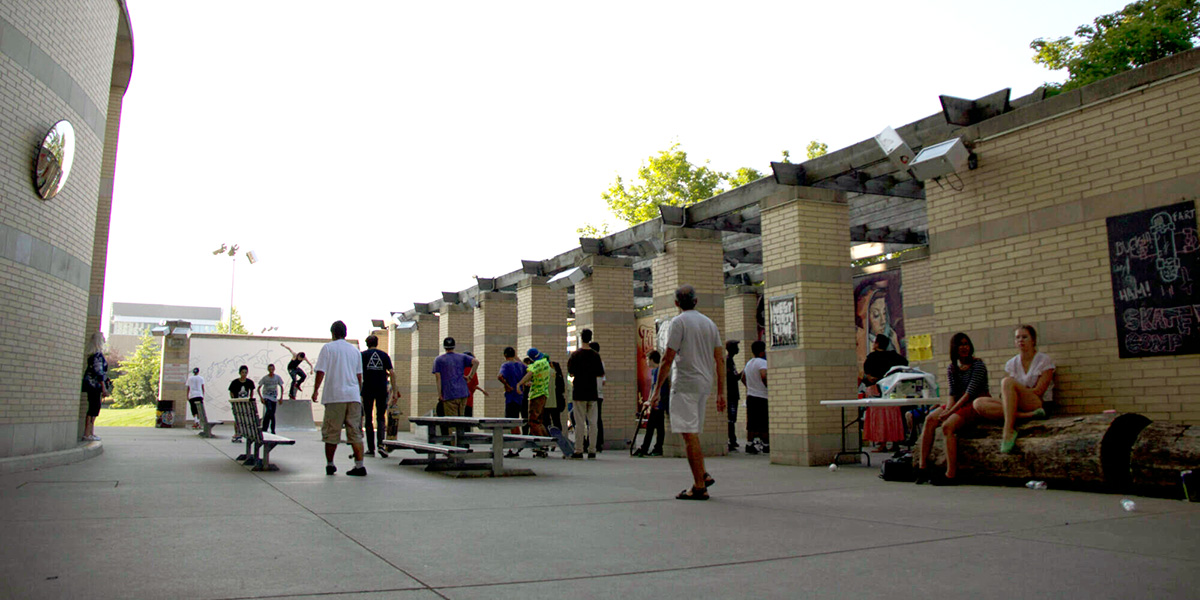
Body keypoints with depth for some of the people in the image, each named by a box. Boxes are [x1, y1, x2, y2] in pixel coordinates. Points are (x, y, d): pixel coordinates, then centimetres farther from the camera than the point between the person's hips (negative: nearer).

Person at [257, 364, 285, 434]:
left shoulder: (277, 377, -1)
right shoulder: (265, 378, -7)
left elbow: (281, 387, 8)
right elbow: (259, 388, -2)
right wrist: (261, 398, -12)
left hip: (274, 398, 3)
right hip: (266, 397, -3)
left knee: (273, 414, 3)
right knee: (269, 410, -23)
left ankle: (273, 430, 11)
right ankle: (264, 428, -14)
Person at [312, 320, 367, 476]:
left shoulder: (328, 348, 2)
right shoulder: (355, 350, 15)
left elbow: (320, 372, -4)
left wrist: (315, 391, 6)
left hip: (334, 396, -3)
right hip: (353, 396, 3)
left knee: (331, 433, 7)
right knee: (355, 433, 2)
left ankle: (330, 465, 15)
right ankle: (359, 466, -6)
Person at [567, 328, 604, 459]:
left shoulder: (575, 355, -6)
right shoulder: (595, 355, 2)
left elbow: (571, 373, -6)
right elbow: (601, 374, 5)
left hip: (579, 392, -3)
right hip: (592, 393, 3)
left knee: (580, 423, -1)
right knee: (592, 422, 6)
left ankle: (579, 450, -1)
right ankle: (592, 450, 7)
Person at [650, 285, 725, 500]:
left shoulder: (679, 322, -7)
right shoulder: (710, 323, 13)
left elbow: (668, 359, -11)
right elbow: (720, 360, 11)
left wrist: (657, 389, -6)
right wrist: (721, 392, 14)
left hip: (685, 382, -8)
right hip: (705, 384, 8)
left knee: (689, 434, -7)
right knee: (692, 432, 19)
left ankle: (699, 487, -7)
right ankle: (703, 475, 14)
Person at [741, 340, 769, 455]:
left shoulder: (748, 363, 14)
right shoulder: (762, 362, -12)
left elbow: (743, 378, 22)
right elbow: (763, 376, -28)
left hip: (750, 396, 7)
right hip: (762, 397, -7)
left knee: (752, 424, 8)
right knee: (765, 424, 2)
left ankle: (750, 445, 7)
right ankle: (766, 446, 7)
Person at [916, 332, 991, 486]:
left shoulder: (978, 365, -8)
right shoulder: (951, 368, 13)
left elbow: (970, 392, -17)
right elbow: (952, 393, 7)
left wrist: (950, 412, -22)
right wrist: (947, 410, -14)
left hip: (977, 404, -6)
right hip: (959, 403, 6)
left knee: (947, 426, -30)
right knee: (930, 419, -18)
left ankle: (951, 475, -31)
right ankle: (922, 466, -22)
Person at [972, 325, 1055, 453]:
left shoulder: (1044, 360, 3)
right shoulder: (1011, 364, 15)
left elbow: (1038, 391, -6)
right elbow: (1006, 393, 8)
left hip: (1039, 404, -5)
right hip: (1016, 407, 5)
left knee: (1007, 381, -33)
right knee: (979, 404, -22)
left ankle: (1008, 431, -44)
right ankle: (1027, 416, -35)